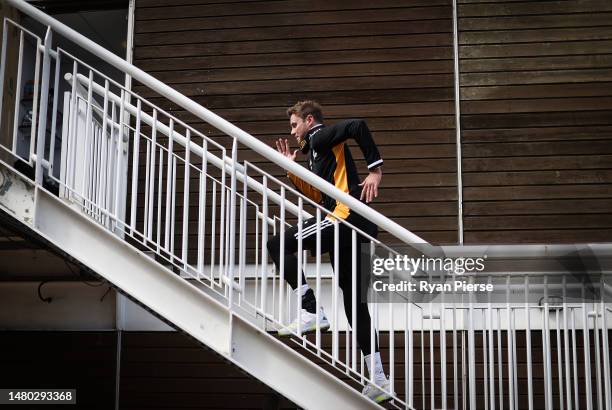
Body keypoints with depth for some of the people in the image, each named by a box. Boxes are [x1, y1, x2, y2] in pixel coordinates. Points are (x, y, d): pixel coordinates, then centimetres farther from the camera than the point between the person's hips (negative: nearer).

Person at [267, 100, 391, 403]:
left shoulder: (321, 137, 2)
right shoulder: (317, 151, 30)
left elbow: (358, 126, -15)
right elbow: (318, 197, 28)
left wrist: (375, 169, -17)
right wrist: (292, 170, 27)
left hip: (346, 217, -10)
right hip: (351, 224, 10)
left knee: (278, 245, -6)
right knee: (353, 300, 9)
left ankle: (311, 312, -10)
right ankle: (378, 380, 10)